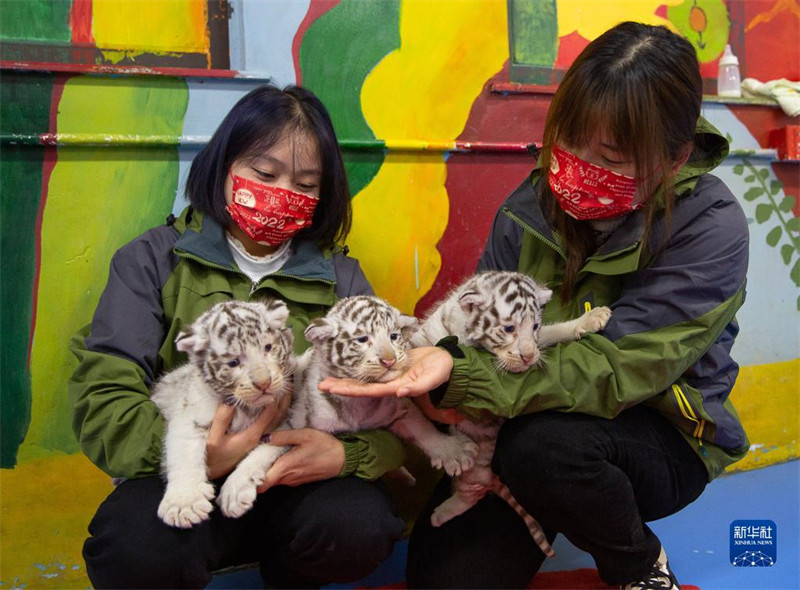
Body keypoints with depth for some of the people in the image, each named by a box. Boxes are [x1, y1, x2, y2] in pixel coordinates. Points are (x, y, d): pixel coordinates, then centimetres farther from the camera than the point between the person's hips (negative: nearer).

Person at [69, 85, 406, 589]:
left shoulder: (341, 277, 8)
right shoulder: (154, 260, 3)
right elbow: (104, 394, -8)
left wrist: (347, 454, -25)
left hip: (303, 483, 3)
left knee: (362, 524, -29)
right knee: (137, 546, -34)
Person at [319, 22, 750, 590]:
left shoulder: (712, 229, -21)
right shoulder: (533, 206, -7)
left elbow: (616, 369, -30)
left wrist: (458, 376, -42)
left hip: (661, 435, -3)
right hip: (521, 420, 4)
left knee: (545, 443, -36)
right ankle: (539, 519, 19)